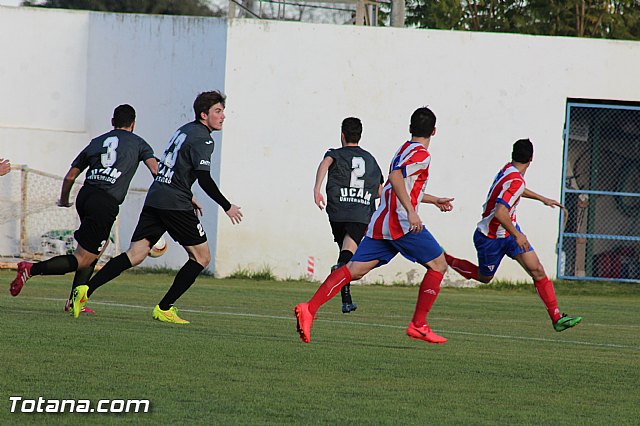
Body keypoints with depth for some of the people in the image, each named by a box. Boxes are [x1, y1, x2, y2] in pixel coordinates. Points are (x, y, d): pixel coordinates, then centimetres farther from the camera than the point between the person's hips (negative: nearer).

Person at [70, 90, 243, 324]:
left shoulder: (185, 130, 20)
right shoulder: (202, 139, -8)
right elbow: (205, 179, -17)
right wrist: (227, 207, -8)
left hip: (154, 199, 8)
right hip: (175, 204, -8)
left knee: (135, 254, 2)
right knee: (201, 257, 4)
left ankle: (85, 289, -14)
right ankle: (164, 309, 1)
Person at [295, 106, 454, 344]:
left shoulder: (404, 150, 25)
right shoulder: (420, 154, -4)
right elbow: (396, 177, -21)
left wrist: (434, 200, 52)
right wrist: (411, 211, -28)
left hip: (380, 224, 8)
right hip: (401, 223, -8)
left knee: (355, 269, -1)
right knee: (438, 265, 6)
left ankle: (309, 309, -17)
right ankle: (418, 325, 3)